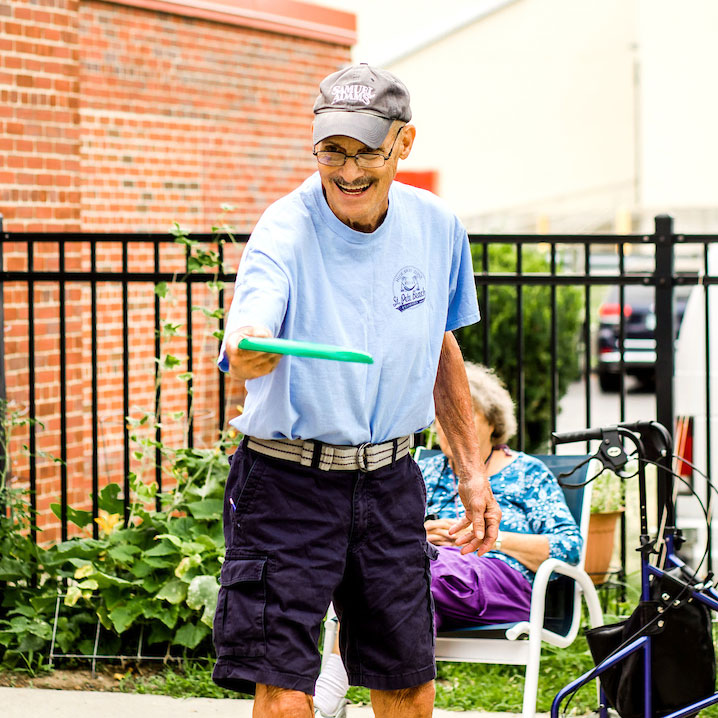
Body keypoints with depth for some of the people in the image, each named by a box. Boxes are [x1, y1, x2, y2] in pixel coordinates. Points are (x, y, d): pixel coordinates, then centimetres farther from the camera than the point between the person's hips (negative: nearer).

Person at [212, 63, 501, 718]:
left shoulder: (436, 227, 0)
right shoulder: (284, 233, -16)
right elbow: (244, 350, -34)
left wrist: (471, 469, 15)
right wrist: (249, 354, -58)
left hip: (389, 483, 5)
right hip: (289, 484, -4)